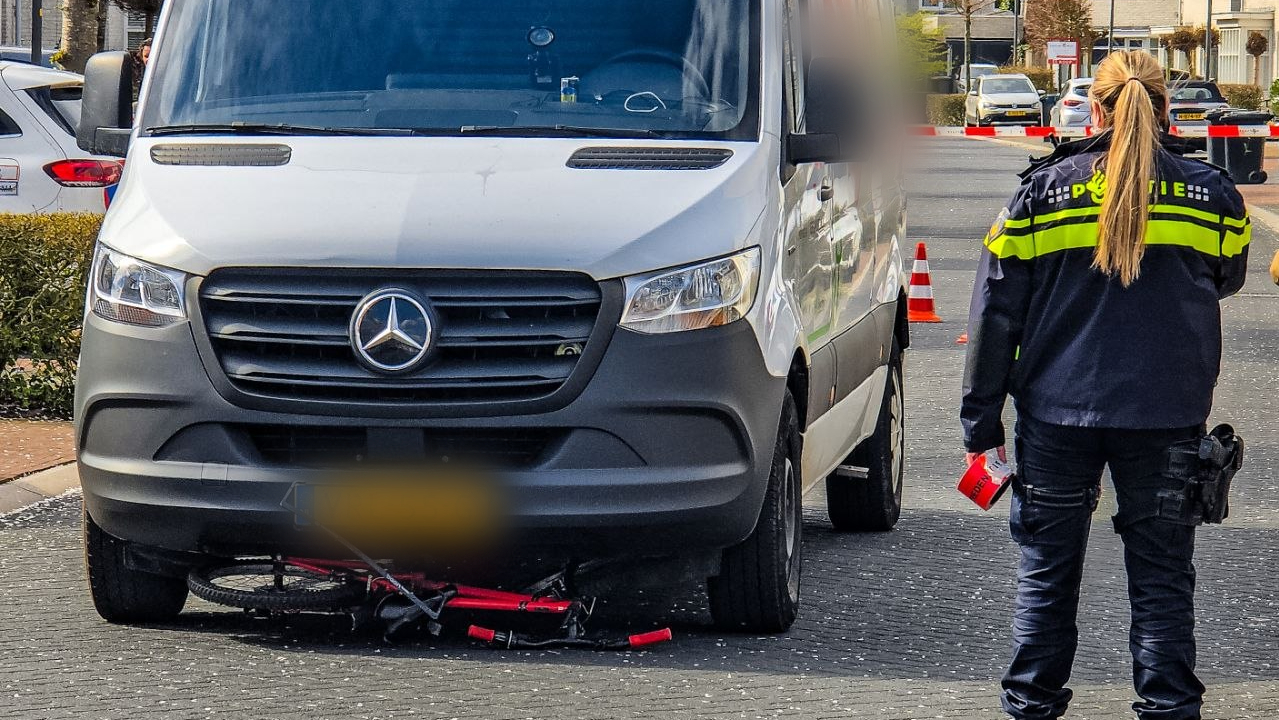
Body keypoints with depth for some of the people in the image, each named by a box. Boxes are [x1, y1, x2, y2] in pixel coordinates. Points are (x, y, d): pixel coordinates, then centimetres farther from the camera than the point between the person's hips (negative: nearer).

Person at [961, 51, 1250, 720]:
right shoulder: (1210, 193, 0)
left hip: (1057, 414, 0)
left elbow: (995, 313, -1)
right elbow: (1227, 279, 20)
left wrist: (981, 417, 4)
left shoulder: (1042, 190, -2)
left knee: (1046, 571, 11)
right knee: (1161, 577, 8)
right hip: (1168, 414, 0)